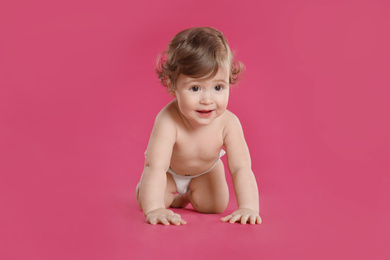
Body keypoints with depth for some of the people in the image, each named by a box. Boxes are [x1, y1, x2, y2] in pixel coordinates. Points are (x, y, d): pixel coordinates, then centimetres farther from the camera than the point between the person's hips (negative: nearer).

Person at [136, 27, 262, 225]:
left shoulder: (228, 123, -37)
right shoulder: (168, 121, -45)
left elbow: (241, 168, -38)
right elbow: (156, 167, -49)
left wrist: (248, 208, -50)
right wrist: (154, 209, -61)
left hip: (205, 170, 2)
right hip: (169, 168, -2)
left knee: (215, 205, -11)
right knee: (146, 201, -16)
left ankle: (189, 194, 24)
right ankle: (173, 196, 21)